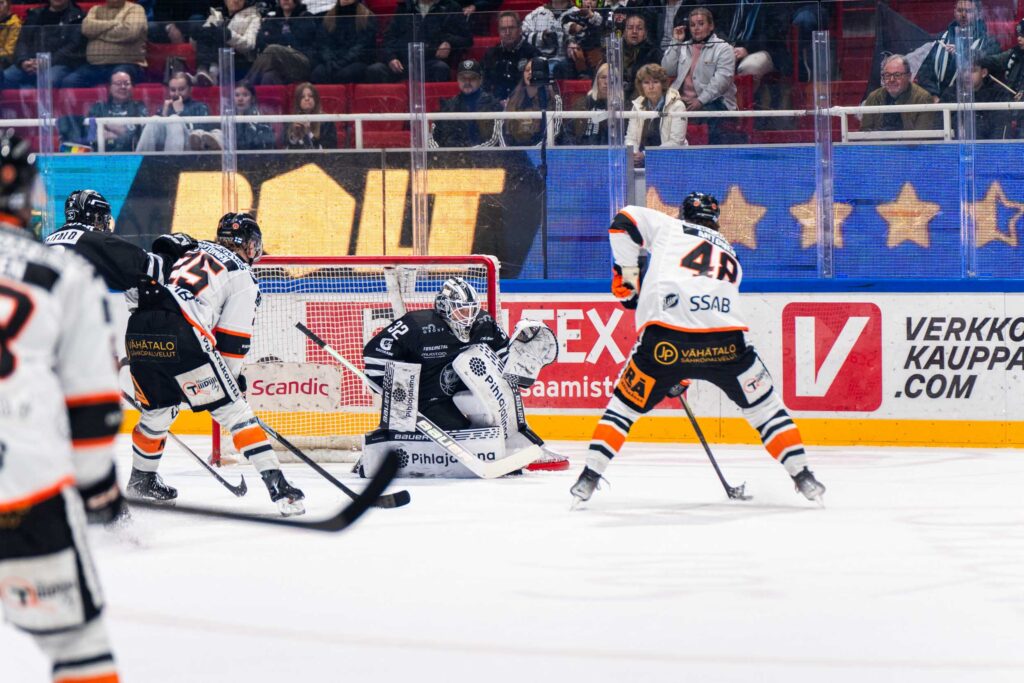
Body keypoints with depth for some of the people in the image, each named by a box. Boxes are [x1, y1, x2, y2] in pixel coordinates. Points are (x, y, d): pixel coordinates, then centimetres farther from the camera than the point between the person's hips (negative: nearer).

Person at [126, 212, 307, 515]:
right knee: (233, 409, 0)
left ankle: (141, 479, 44)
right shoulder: (243, 277, 12)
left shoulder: (189, 252, 30)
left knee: (157, 411, 28)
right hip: (181, 338, -6)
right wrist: (231, 377, 21)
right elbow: (233, 339, 7)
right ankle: (277, 485, -6)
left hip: (138, 332, 6)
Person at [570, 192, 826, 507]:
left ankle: (589, 477, 8)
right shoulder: (730, 256, 32)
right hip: (725, 339, 2)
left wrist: (627, 279, 16)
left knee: (625, 404, 16)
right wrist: (684, 374, 34)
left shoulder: (667, 227, 21)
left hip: (666, 335, -2)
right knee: (764, 404, 19)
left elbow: (623, 222, 8)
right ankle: (802, 477, 13)